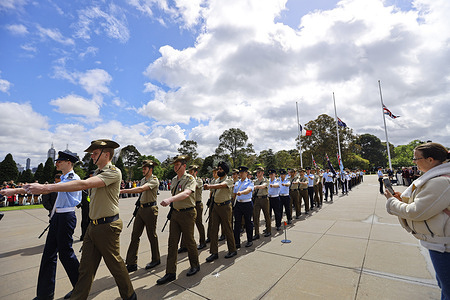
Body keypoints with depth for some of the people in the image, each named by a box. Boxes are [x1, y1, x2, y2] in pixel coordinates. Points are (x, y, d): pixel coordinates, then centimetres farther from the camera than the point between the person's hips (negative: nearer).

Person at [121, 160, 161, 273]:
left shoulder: (154, 180, -15)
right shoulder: (143, 180, 13)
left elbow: (141, 189, -30)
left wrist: (124, 191, -34)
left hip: (150, 209, -8)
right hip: (141, 208, 8)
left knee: (152, 235, 4)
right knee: (135, 235, 6)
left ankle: (156, 259, 23)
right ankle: (131, 263, 16)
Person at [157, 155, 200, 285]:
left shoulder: (190, 179, -13)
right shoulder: (174, 180, 11)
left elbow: (186, 193, -31)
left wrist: (170, 199, -43)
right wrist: (171, 205, 17)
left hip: (187, 213, -6)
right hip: (175, 213, 7)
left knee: (189, 241, 7)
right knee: (172, 242, 8)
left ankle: (195, 265, 31)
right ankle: (170, 273, 19)